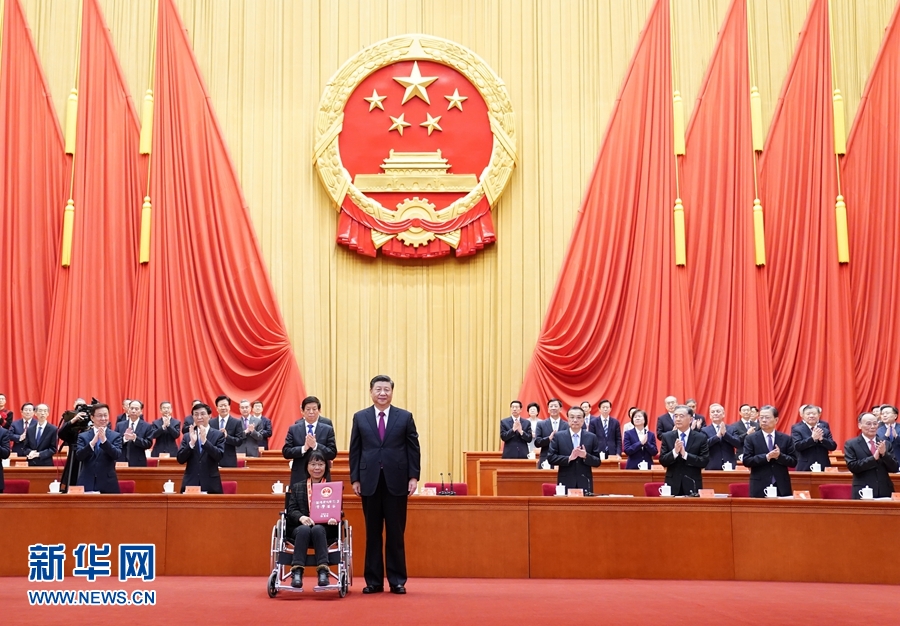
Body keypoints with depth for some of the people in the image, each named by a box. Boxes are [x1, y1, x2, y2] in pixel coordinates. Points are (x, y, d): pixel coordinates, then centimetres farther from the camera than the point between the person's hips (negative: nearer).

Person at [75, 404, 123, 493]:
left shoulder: (115, 436, 5)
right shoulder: (83, 436, 7)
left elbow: (117, 455, -9)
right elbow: (79, 456, -6)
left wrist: (104, 440, -23)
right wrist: (92, 442, -21)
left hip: (108, 485, 0)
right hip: (86, 484, 1)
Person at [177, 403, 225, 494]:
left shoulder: (218, 435, 3)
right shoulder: (187, 436, 10)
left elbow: (219, 456, -9)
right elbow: (180, 459, 2)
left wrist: (204, 440, -20)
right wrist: (191, 443, -13)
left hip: (211, 485, -2)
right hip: (190, 484, 2)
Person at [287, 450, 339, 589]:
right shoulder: (297, 487, 19)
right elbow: (291, 510, 6)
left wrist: (334, 517, -20)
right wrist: (301, 517, -18)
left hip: (325, 528, -1)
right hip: (300, 527, 1)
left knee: (317, 529, -36)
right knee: (304, 529, -35)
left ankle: (323, 571, -41)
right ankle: (297, 572, -40)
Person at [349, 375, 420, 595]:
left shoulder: (405, 417, 4)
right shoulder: (360, 417, 7)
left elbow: (413, 449, 4)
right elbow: (355, 450, 7)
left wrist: (414, 476, -3)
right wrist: (355, 478, 1)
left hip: (396, 482, -1)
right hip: (370, 482, 1)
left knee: (396, 533, 3)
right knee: (372, 534, 6)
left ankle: (397, 581, 10)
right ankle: (373, 581, 12)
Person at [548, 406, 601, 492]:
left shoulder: (591, 437, 7)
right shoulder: (558, 436, 5)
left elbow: (597, 462, 6)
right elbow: (550, 458, -1)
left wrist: (586, 456, -14)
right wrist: (569, 458, -14)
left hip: (585, 484, 1)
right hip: (565, 484, -1)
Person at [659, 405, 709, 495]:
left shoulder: (701, 438, 0)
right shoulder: (667, 437, 5)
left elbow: (705, 461, -6)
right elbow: (662, 461, 0)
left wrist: (685, 454, -18)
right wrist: (674, 452, -18)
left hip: (692, 485, -1)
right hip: (673, 484, 1)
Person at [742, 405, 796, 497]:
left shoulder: (786, 439, 8)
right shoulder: (751, 438, 3)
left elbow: (793, 462, 5)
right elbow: (746, 461, -6)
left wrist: (779, 456, -14)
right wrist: (766, 457, -16)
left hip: (782, 487, 2)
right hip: (760, 487, -2)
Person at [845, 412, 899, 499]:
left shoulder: (886, 444, 10)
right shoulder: (851, 444, 1)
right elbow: (852, 466, -11)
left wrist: (884, 454, -12)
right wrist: (874, 458, -19)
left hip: (885, 492, 3)